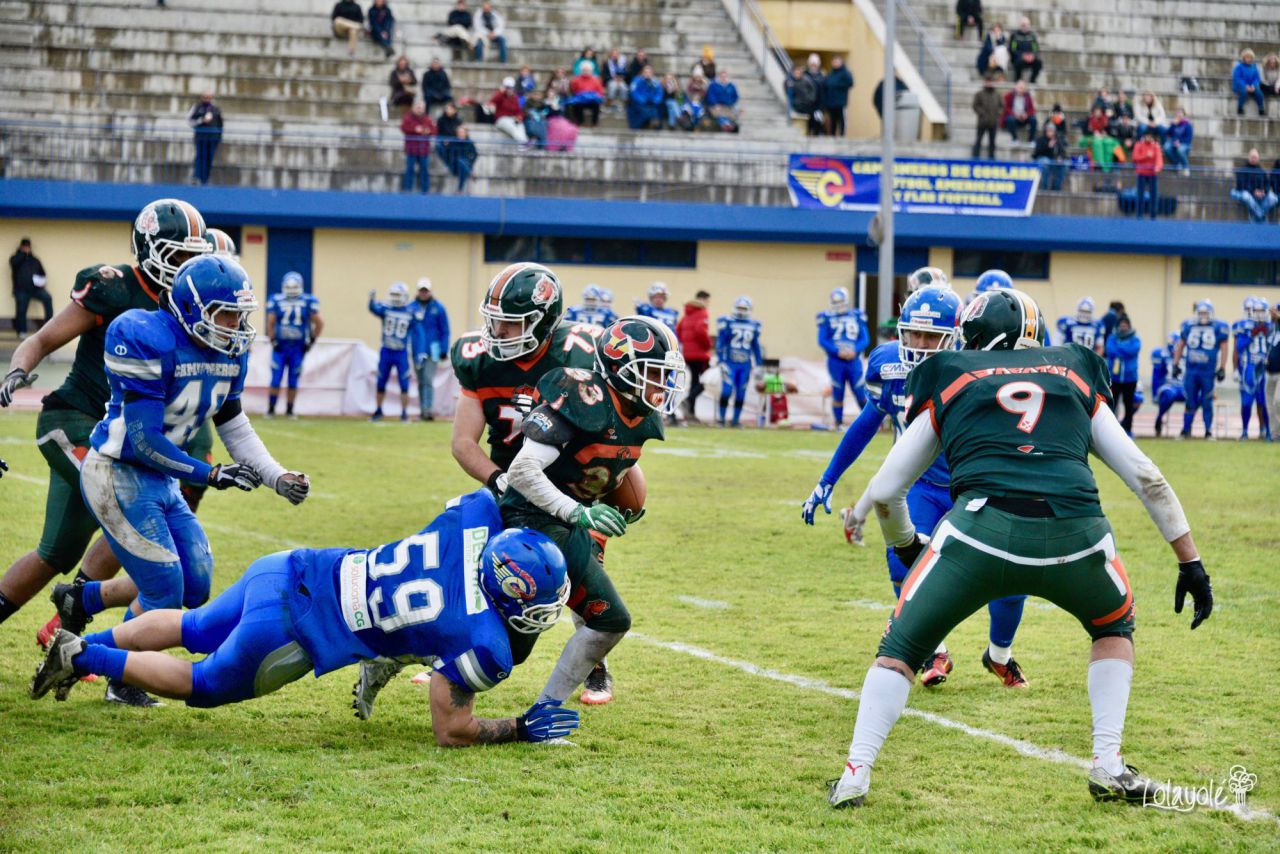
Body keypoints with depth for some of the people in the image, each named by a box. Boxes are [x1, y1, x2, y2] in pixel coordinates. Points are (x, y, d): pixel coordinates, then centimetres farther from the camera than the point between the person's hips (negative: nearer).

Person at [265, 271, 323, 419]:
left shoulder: (308, 302, -2)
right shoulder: (276, 301, 0)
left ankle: (289, 411, 14)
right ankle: (271, 410, 4)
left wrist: (312, 341, 3)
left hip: (298, 348, 0)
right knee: (275, 380, -3)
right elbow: (270, 323, 7)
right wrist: (272, 340, 1)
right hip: (280, 346, 0)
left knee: (293, 382, 5)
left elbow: (319, 323, 5)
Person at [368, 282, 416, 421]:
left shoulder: (410, 312, -3)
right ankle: (378, 411, 24)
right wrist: (372, 299, -50)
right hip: (386, 351, 1)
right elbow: (374, 309, -28)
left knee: (404, 385, -3)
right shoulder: (385, 308, -6)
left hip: (401, 353, -1)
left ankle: (404, 413, 7)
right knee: (381, 383, 10)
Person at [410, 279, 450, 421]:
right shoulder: (412, 308, 5)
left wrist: (444, 350, -5)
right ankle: (422, 410, 16)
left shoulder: (438, 308, -1)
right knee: (421, 382, 10)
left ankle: (428, 409, -17)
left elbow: (445, 331, 1)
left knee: (428, 381, -13)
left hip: (431, 350, -3)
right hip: (417, 350, 3)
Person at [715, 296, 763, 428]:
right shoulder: (727, 322, -4)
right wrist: (721, 361, -11)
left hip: (745, 364, 4)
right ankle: (721, 418, -1)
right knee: (726, 390, -11)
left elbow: (756, 346, 17)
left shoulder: (753, 325, 10)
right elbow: (720, 343, -5)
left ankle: (736, 419, 13)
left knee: (741, 393, 4)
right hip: (730, 362, -4)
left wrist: (758, 364, 16)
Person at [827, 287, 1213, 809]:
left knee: (901, 647, 19)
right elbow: (1146, 477, 23)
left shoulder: (948, 381, 23)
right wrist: (1190, 562, 29)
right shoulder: (1077, 375, 27)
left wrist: (907, 547, 48)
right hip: (1075, 531, 1)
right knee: (1114, 628, 32)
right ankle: (1109, 767, 21)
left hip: (982, 529, -1)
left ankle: (856, 775, 7)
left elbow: (885, 493, 27)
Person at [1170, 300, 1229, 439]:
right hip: (1191, 370, 2)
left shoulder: (1218, 328, 0)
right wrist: (1176, 365, 11)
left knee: (1207, 403, 2)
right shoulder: (1189, 326, 6)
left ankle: (1208, 432, 12)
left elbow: (1224, 349, 2)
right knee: (1190, 402, 4)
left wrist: (1222, 369, -2)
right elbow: (1180, 346, 15)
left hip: (1208, 372, -2)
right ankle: (1185, 431, 13)